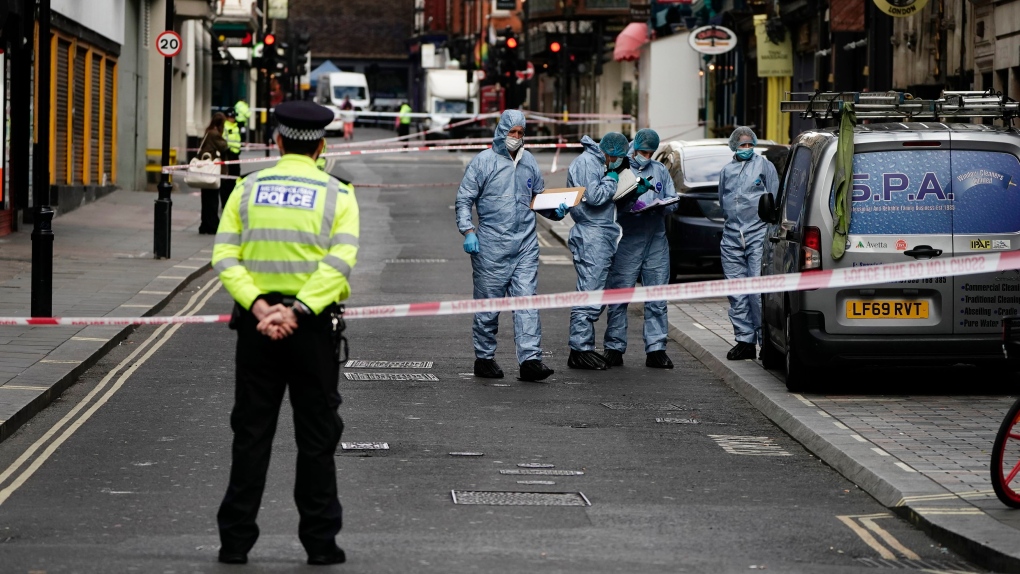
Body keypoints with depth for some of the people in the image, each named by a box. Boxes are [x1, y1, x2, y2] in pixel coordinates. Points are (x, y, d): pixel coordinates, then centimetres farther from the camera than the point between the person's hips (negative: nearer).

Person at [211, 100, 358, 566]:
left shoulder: (247, 189, 4)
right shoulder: (337, 195, -1)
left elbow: (225, 257, -7)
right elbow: (339, 263, -15)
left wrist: (260, 306, -15)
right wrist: (297, 311, -20)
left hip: (256, 322, 2)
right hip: (313, 326, -2)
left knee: (251, 433, 8)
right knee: (316, 436, 7)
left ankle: (236, 540, 8)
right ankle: (320, 540, 8)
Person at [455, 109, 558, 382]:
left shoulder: (528, 161, 13)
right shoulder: (483, 161, -2)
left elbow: (539, 195, 24)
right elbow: (463, 200, -2)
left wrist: (555, 210, 5)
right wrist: (468, 231, -14)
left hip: (526, 244, 4)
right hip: (491, 246, -4)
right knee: (489, 303, 4)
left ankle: (530, 359, -10)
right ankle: (484, 358, 16)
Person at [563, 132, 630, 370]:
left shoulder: (599, 163, 19)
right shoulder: (586, 163, -11)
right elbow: (594, 196, -21)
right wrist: (613, 176, -8)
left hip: (603, 236, 11)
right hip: (591, 236, -11)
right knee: (589, 291, -11)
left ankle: (584, 347, 15)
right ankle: (580, 350, -10)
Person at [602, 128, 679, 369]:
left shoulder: (660, 170, 17)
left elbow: (673, 200, 15)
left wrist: (661, 206, -6)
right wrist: (634, 193, -23)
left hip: (656, 242, 4)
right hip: (627, 241, -4)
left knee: (657, 299, 3)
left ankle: (656, 349, 6)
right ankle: (614, 348, 3)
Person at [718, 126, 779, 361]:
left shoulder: (764, 165, 6)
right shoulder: (726, 171, 17)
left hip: (758, 235, -4)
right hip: (732, 237, 4)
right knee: (737, 293, 3)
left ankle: (766, 339, -7)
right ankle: (744, 340, 7)